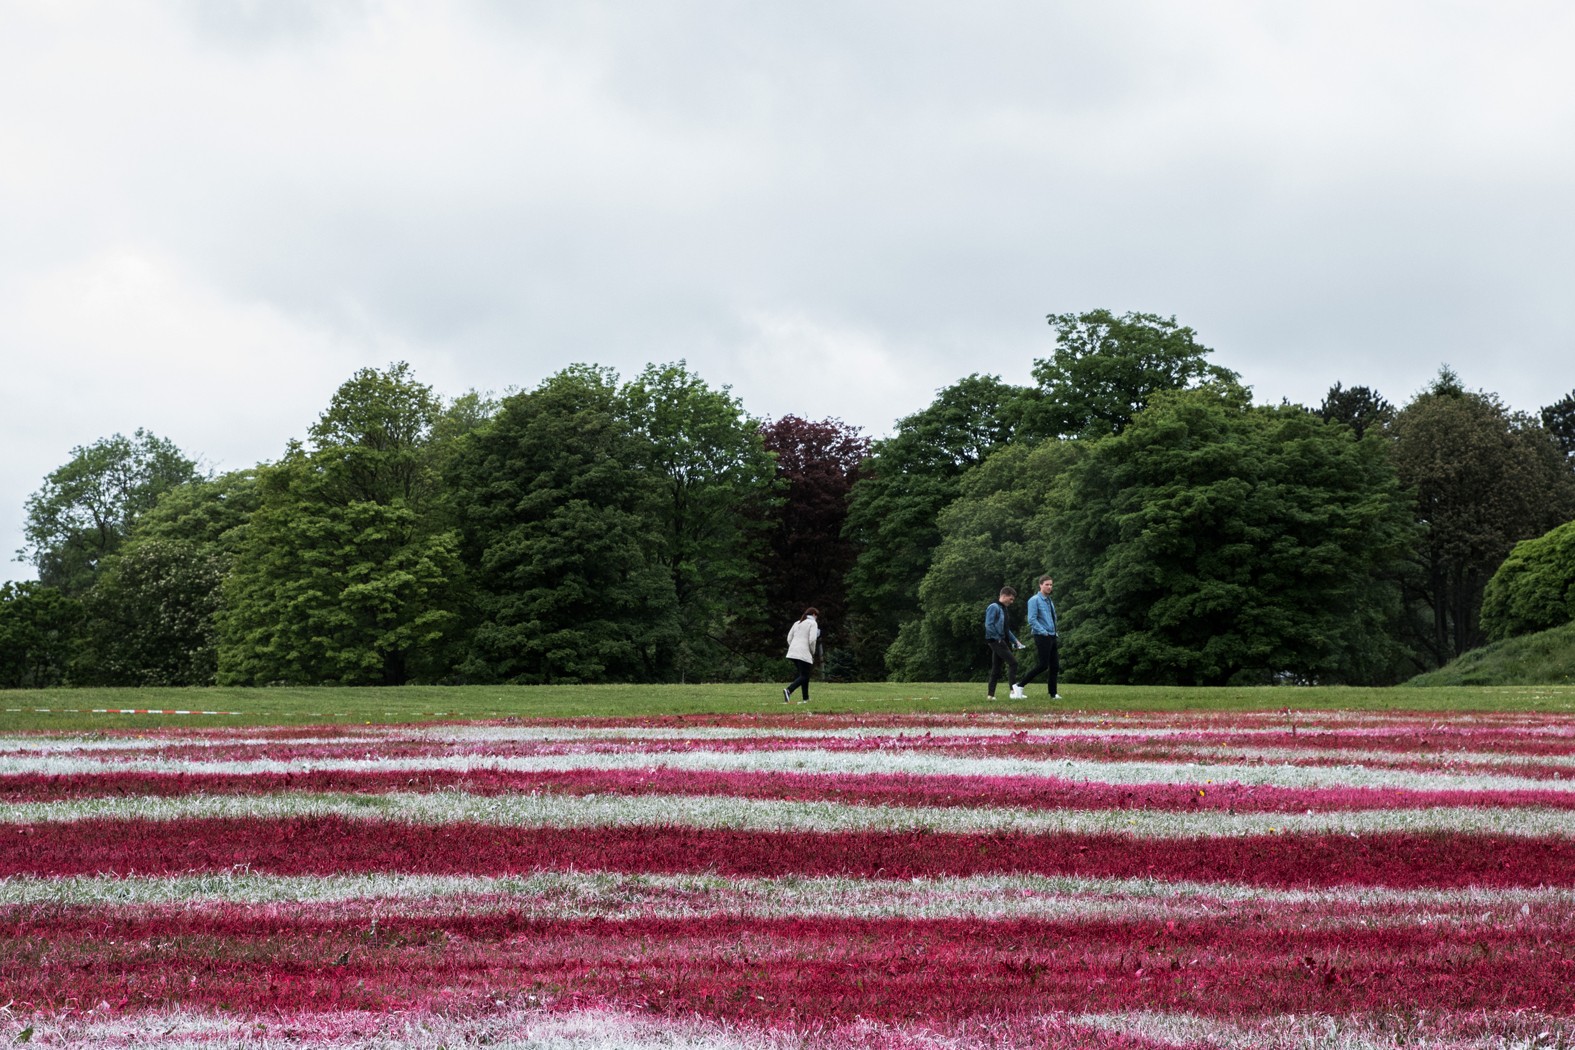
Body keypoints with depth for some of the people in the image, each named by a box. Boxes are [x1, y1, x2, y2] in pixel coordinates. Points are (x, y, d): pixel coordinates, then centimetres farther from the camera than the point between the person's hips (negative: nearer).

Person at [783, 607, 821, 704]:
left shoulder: (797, 623, 20)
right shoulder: (813, 623, 1)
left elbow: (789, 638, 16)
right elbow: (812, 640, -12)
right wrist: (812, 652, 1)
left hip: (793, 652, 7)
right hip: (804, 654, -7)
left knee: (804, 675, 16)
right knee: (804, 676, -7)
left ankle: (806, 698, 14)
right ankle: (788, 690, -30)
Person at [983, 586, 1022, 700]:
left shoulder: (1003, 608, 19)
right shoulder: (993, 607, -10)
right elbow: (989, 625, -19)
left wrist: (1015, 641, 18)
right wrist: (998, 638, -18)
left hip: (1003, 641, 10)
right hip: (996, 640, -10)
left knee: (996, 668, 9)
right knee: (1013, 662, -15)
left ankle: (990, 694, 11)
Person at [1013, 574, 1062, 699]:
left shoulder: (1050, 602, 18)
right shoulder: (1035, 600, -8)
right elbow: (1032, 620, -15)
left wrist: (1055, 633, 13)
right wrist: (1044, 632, -18)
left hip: (1052, 637, 8)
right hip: (1041, 637, -8)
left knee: (1054, 666, 5)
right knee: (1043, 665, -14)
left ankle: (1053, 694, 10)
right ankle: (1018, 685, -9)